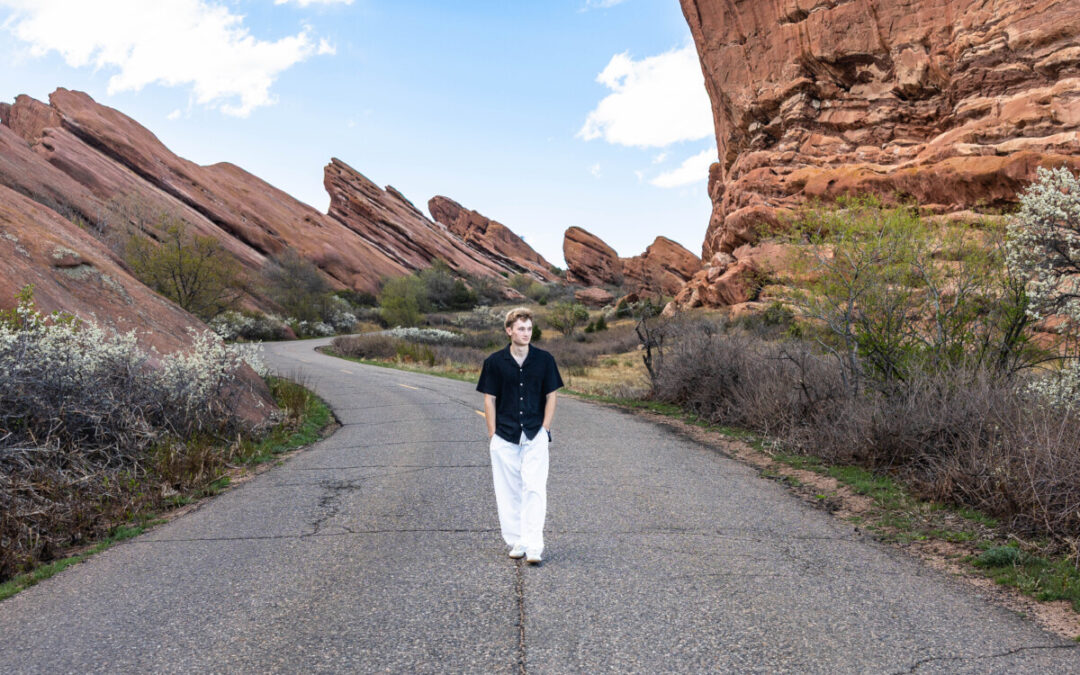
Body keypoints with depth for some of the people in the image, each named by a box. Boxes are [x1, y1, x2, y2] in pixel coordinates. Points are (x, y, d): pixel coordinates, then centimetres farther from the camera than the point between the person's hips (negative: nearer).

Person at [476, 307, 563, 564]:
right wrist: (492, 435, -1)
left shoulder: (544, 359, 1)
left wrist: (544, 428, -2)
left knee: (534, 489, -9)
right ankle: (516, 541, 18)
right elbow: (489, 399, 4)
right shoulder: (494, 362, 0)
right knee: (507, 491, 6)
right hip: (504, 436, 1)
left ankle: (533, 546, -9)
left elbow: (551, 396, 7)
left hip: (535, 435, -1)